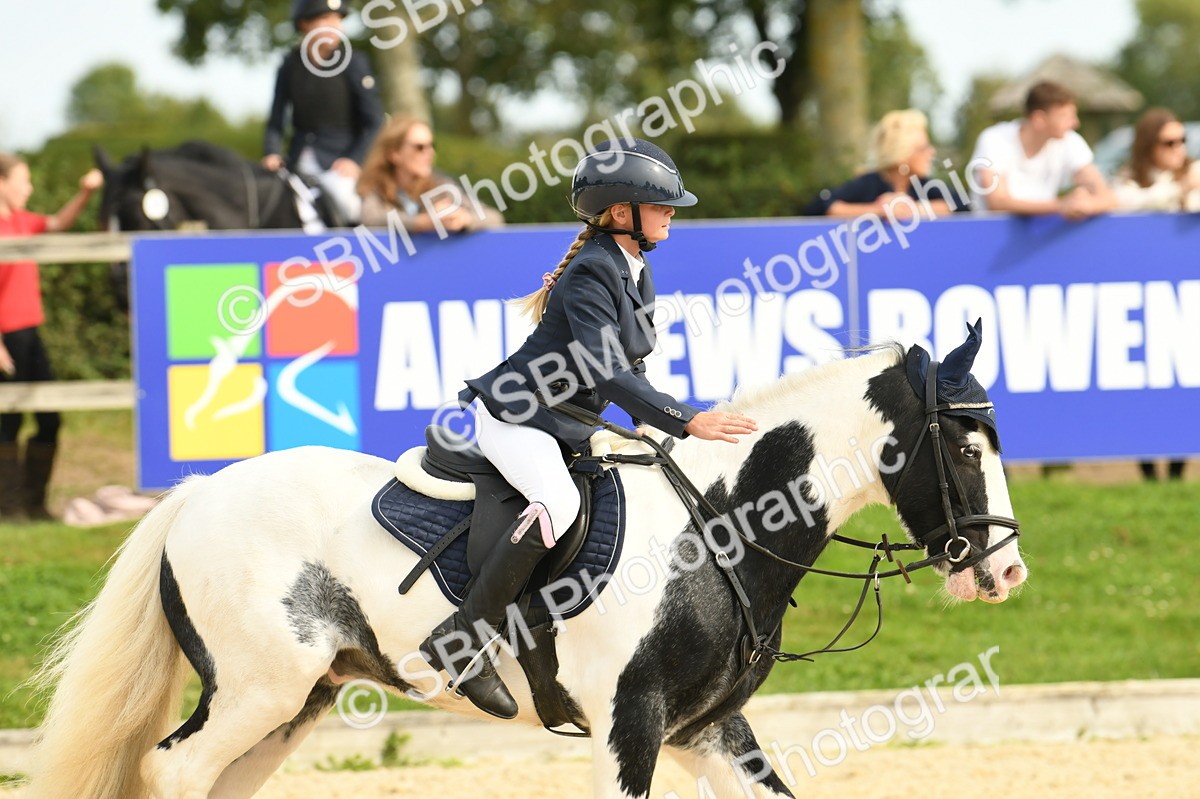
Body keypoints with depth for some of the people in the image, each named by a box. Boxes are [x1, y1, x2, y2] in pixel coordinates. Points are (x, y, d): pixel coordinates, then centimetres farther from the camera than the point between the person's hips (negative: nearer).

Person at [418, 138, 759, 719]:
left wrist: (655, 427, 10)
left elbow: (627, 367, 20)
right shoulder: (590, 276, -20)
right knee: (558, 502, -34)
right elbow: (606, 372, -30)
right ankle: (461, 641, -32)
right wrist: (685, 421, -36)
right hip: (515, 415, -10)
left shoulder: (634, 273, 9)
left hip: (570, 425, 10)